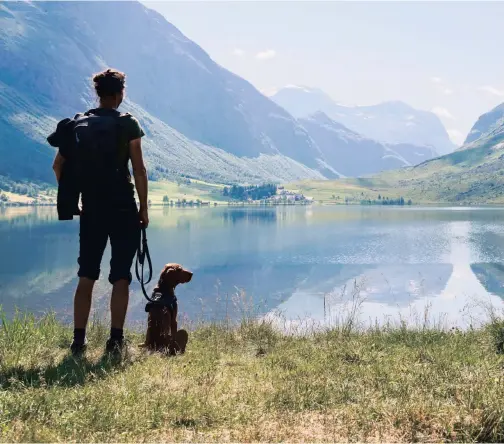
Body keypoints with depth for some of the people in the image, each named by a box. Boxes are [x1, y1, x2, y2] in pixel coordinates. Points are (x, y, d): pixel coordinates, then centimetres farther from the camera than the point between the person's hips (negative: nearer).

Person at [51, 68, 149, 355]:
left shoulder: (78, 124, 6)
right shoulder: (128, 125, -5)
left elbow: (58, 166, 5)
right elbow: (139, 170, -8)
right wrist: (144, 209, -1)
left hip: (91, 210, 4)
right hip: (123, 210, -3)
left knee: (86, 276, 9)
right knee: (121, 277, 2)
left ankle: (79, 341, 9)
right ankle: (116, 340, 1)